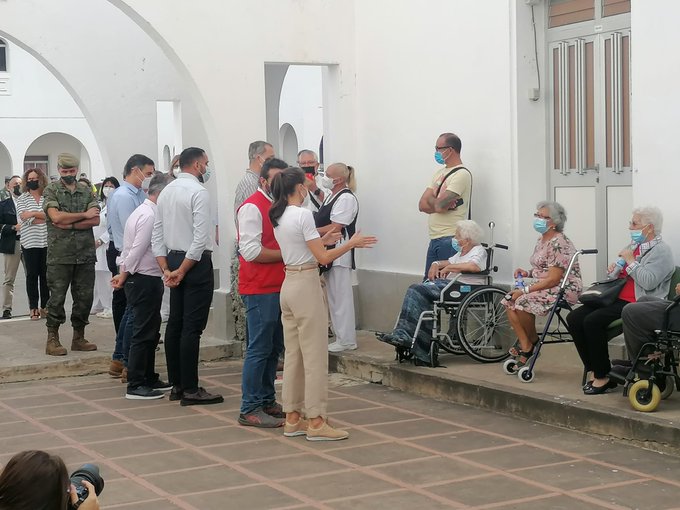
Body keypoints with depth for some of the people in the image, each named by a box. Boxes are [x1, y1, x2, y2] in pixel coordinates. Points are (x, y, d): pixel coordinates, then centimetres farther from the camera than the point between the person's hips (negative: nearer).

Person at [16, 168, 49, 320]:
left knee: (46, 275, 2)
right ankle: (33, 308, 4)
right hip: (30, 242, 0)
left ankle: (44, 307, 10)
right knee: (32, 275, 1)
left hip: (47, 242, 0)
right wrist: (45, 216, -9)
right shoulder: (22, 199, 7)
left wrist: (34, 213, -13)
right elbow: (24, 218, -7)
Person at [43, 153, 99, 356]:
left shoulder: (87, 191, 10)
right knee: (57, 298, 0)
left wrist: (68, 224, -12)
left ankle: (79, 338, 17)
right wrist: (84, 215, -8)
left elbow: (96, 220, -3)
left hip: (85, 254, 3)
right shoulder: (51, 191, 2)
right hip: (60, 254, -3)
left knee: (84, 297, 6)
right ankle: (52, 339, 8)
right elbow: (56, 216, -14)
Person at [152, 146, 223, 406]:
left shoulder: (166, 192, 12)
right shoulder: (198, 192, -13)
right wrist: (182, 271, -14)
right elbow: (200, 238, -20)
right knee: (192, 327, -6)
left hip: (174, 259, 8)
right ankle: (190, 390, -4)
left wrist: (167, 269, 5)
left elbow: (157, 235, 10)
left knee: (175, 324, 11)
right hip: (196, 262, -8)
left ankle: (176, 385, 18)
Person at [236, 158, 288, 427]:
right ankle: (250, 410, -2)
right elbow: (251, 251, -20)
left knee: (274, 348, 14)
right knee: (259, 349, -7)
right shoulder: (252, 207, -12)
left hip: (279, 289, 9)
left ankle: (267, 401, 24)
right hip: (260, 291, -9)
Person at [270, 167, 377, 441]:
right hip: (306, 285, -9)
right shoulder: (303, 215, -16)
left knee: (293, 354, 12)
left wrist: (322, 240, 22)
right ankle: (316, 422, -1)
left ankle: (293, 418, 16)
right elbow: (323, 258, -16)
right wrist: (351, 243, -5)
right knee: (315, 355, -4)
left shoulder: (278, 217, 10)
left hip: (288, 285, 9)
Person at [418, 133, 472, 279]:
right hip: (434, 239, 9)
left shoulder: (462, 174, -10)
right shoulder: (440, 173, 18)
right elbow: (422, 205, 10)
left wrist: (430, 198, 4)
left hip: (450, 240, -9)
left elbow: (438, 204, -17)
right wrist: (438, 203, -8)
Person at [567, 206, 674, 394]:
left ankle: (603, 376, -16)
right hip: (617, 298, 9)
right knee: (574, 318, -8)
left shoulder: (661, 251, -7)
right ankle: (595, 371, -4)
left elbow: (649, 282, -22)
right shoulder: (634, 245, 20)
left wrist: (630, 261, -14)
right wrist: (615, 268, 10)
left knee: (593, 320, -28)